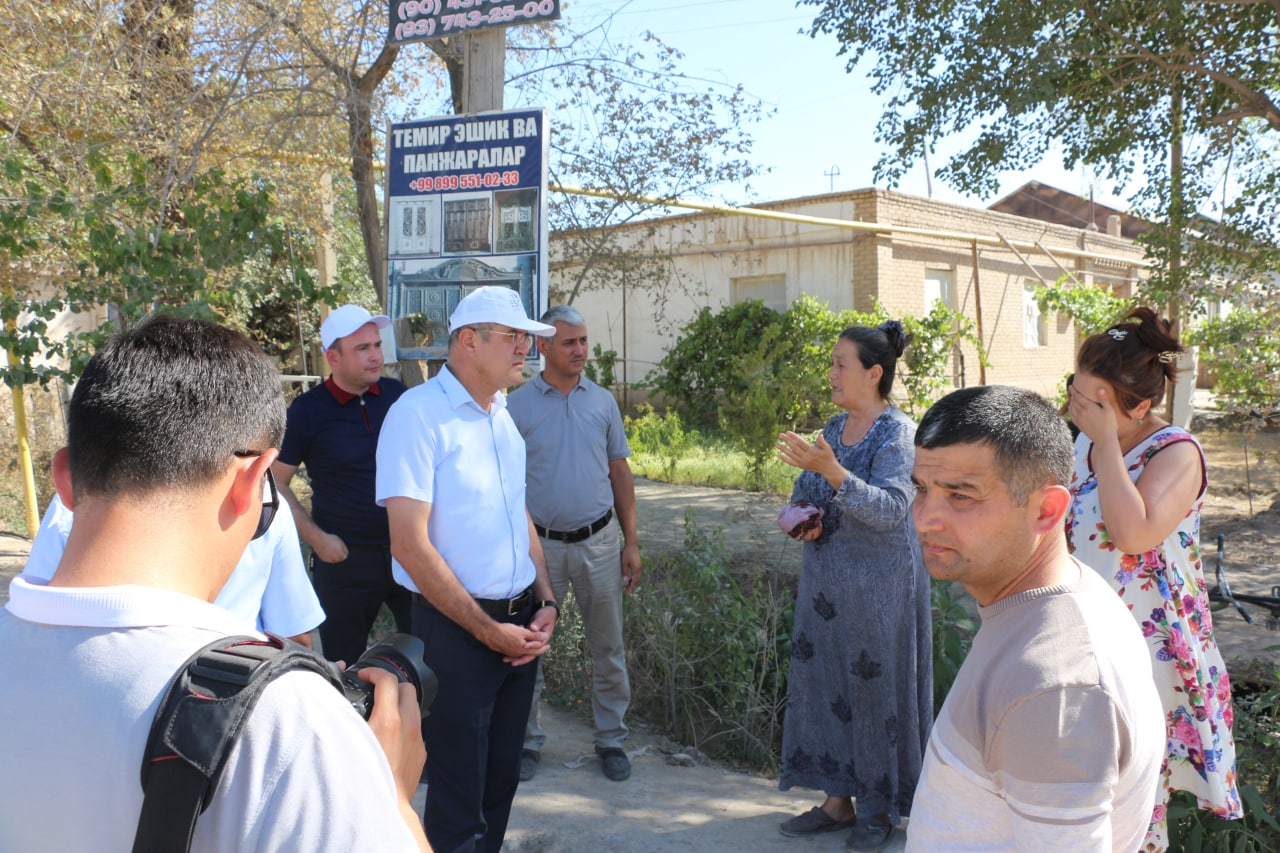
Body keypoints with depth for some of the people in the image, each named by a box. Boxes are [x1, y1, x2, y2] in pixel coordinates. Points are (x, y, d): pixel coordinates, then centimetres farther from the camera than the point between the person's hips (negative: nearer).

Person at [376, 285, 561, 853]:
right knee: (459, 800, 5)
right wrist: (487, 630, -15)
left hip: (519, 624, 7)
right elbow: (410, 545, -19)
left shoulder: (501, 415, 9)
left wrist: (546, 604, 5)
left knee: (501, 782, 18)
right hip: (457, 629, -7)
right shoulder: (418, 413, -14)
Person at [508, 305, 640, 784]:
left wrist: (631, 543, 5)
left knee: (608, 649, 9)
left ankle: (611, 739, 23)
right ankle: (526, 739, 22)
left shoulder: (602, 402, 5)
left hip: (599, 541, 2)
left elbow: (620, 474, 9)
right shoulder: (517, 407, -3)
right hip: (540, 543, -2)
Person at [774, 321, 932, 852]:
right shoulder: (834, 427, 9)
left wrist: (832, 471, -34)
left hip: (879, 585, -7)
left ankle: (880, 808, 21)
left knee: (875, 687, 4)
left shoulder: (897, 432, -13)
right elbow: (804, 491, 18)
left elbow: (892, 508, -25)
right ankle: (838, 800, 25)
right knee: (825, 681, 11)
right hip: (825, 580, 7)